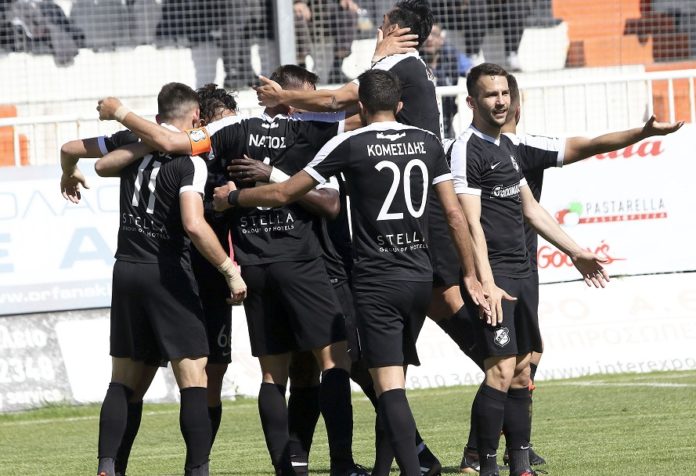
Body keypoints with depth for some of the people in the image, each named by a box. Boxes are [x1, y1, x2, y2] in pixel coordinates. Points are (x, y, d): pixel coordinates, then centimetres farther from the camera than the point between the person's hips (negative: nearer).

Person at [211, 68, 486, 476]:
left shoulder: (350, 144, -5)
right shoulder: (428, 142, 6)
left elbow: (283, 194, 0)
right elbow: (455, 215, 6)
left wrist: (232, 197, 17)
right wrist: (471, 276, 13)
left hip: (377, 280, -5)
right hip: (421, 278, 5)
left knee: (389, 383, -9)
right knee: (395, 377, 16)